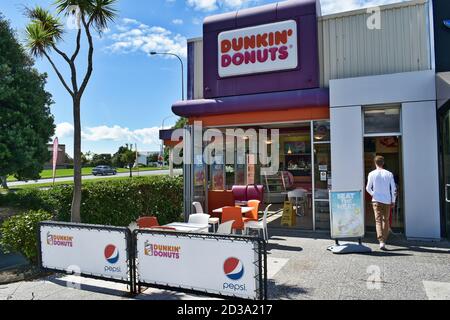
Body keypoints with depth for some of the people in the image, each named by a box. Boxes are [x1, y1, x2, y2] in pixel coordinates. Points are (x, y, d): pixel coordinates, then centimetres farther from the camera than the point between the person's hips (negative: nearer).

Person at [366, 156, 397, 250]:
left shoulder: (372, 174, -4)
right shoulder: (389, 174, 1)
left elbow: (368, 188, 0)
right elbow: (394, 189, 2)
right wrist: (393, 201, 11)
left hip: (376, 200, -2)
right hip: (387, 200, 2)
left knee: (378, 220, -4)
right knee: (386, 220, 16)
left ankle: (381, 241, -17)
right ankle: (384, 240, 23)